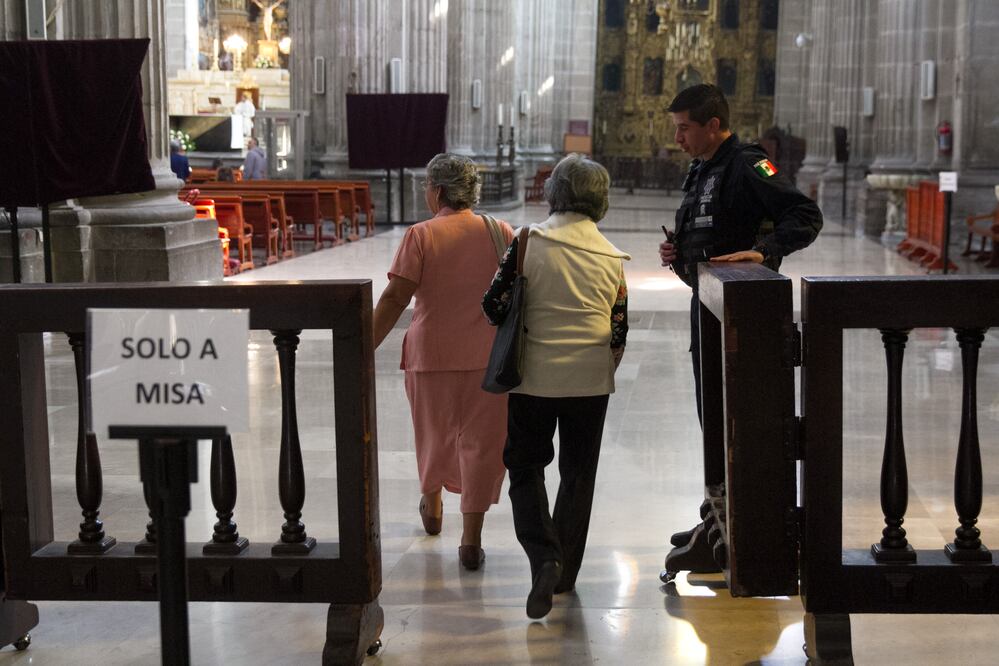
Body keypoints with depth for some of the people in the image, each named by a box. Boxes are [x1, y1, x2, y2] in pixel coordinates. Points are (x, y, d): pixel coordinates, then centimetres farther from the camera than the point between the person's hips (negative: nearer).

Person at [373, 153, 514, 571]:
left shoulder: (421, 235, -7)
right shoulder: (500, 233, 1)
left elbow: (395, 298, -12)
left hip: (432, 354, -1)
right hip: (489, 356, 1)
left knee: (434, 434, 20)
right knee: (480, 442, 6)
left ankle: (432, 507, 44)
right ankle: (471, 540, 3)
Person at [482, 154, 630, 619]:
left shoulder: (529, 242, -9)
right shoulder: (612, 257, 0)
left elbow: (494, 304, -7)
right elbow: (619, 332, 2)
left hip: (534, 376, -2)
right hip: (591, 380, 2)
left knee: (525, 468, 12)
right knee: (578, 474, 15)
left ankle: (544, 557, -8)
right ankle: (566, 572, 21)